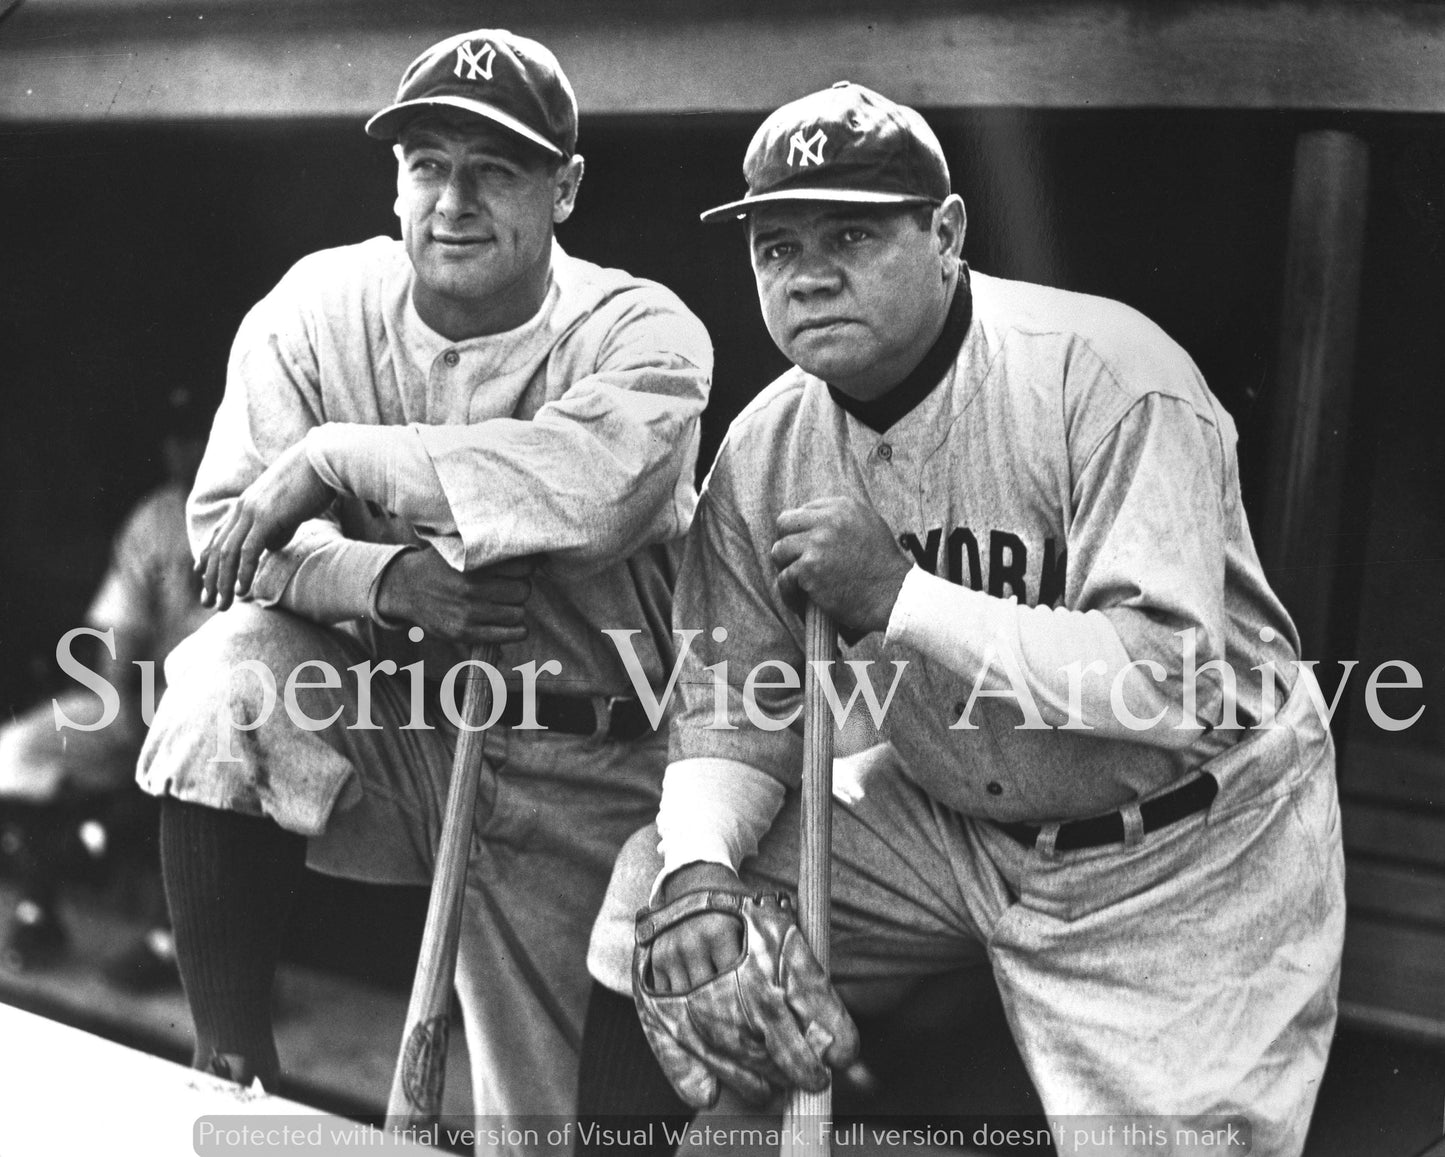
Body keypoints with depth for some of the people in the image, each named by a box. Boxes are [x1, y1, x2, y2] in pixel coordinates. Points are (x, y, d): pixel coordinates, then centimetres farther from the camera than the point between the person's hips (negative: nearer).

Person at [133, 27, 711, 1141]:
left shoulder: (644, 331, -10)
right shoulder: (319, 304, -2)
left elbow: (595, 483, -32)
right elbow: (226, 521, -8)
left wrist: (332, 458, -27)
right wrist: (381, 582, -28)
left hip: (573, 779, -1)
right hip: (372, 725, 2)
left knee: (525, 1119, 0)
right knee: (228, 674, -29)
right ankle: (232, 1067, -14)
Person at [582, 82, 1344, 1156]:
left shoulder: (1108, 375, -24)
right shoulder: (764, 449, -6)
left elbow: (1179, 679, -32)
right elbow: (735, 708, -2)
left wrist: (898, 597, -34)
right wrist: (695, 870, -22)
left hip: (1187, 855, -4)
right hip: (943, 824, 5)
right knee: (648, 898, -5)